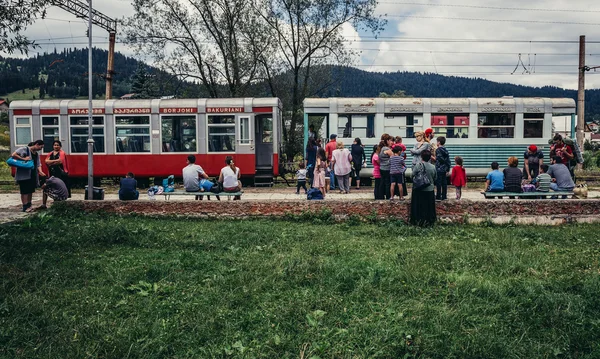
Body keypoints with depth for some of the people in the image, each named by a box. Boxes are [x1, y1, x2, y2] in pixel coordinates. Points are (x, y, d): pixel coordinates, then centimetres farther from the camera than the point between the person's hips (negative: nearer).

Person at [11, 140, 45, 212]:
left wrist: (40, 171, -9)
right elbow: (13, 155, -15)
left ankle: (29, 206, 20)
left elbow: (38, 165, 9)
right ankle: (25, 207, -3)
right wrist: (23, 159, -20)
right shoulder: (24, 149, -6)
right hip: (24, 175, -7)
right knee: (25, 191, -5)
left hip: (33, 175, 7)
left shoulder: (36, 154, 16)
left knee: (31, 191, 11)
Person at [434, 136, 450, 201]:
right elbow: (448, 160, 12)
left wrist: (435, 158, -3)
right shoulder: (445, 150, 11)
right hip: (445, 169, 7)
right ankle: (444, 196, 15)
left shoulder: (438, 150, -11)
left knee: (438, 183, -2)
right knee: (444, 183, 10)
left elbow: (440, 159, -21)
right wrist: (448, 170, 16)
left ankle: (438, 196, 0)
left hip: (439, 169, -7)